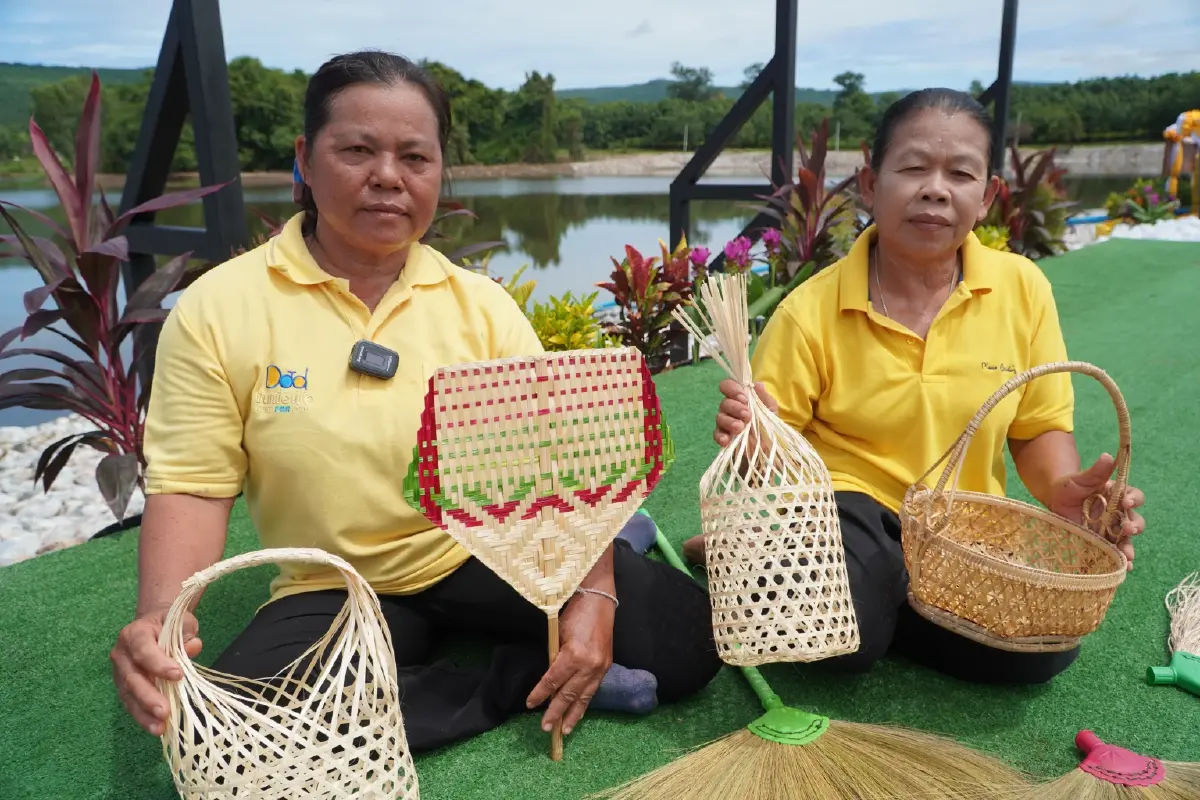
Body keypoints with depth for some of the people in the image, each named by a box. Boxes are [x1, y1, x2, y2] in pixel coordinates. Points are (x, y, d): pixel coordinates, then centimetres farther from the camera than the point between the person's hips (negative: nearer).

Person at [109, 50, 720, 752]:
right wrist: (162, 621, -24)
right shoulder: (217, 310, -8)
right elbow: (193, 485, -6)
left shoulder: (481, 303, -4)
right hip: (337, 590, 1)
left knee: (687, 638, -19)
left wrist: (594, 594, -21)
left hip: (492, 555, 0)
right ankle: (523, 679, -14)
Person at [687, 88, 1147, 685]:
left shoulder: (1023, 288, -4)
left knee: (1046, 644, -20)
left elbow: (1038, 429, 6)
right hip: (847, 504, -4)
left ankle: (872, 602, 1)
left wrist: (1064, 491, -16)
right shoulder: (810, 312, -12)